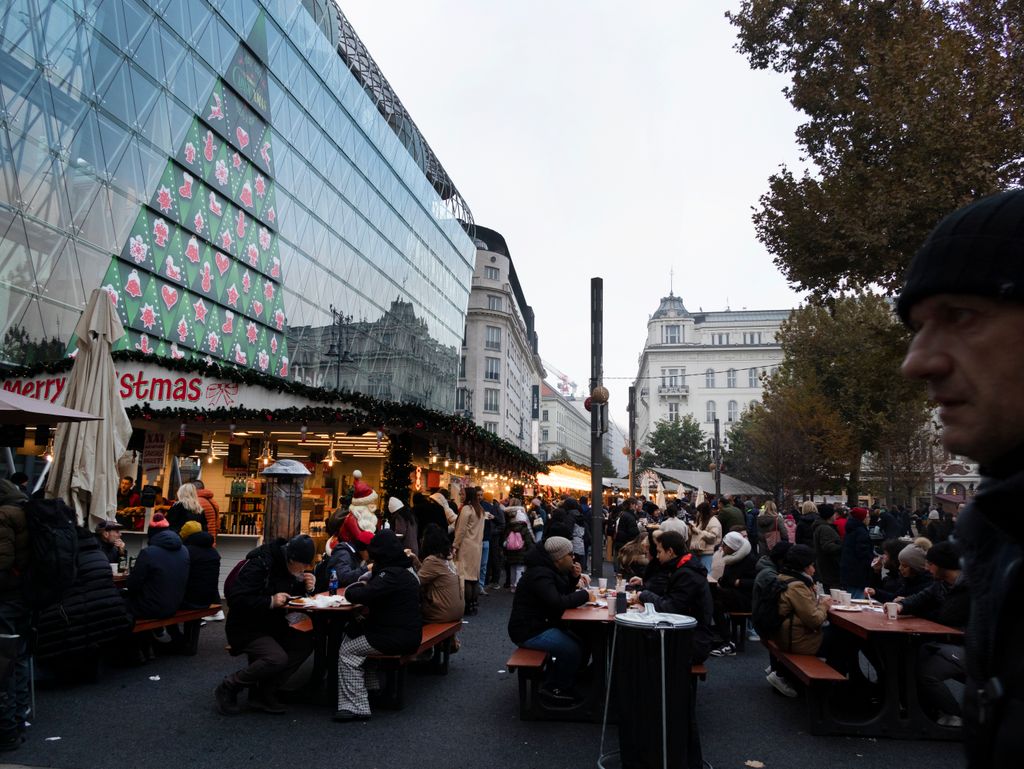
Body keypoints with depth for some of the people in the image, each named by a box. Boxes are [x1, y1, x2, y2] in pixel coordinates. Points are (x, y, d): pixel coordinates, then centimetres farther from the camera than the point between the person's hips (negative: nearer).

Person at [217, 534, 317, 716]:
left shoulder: (291, 566, 0)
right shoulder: (259, 564, -24)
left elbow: (292, 591, 13)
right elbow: (236, 599, -27)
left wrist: (307, 587, -9)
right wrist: (270, 601, -33)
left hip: (271, 626, 8)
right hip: (245, 628, -8)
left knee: (305, 643, -14)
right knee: (277, 658, -28)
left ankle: (263, 693, -3)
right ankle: (228, 688, -4)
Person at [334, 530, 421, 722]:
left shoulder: (392, 575, -21)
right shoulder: (405, 570, 12)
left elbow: (358, 596, -26)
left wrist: (355, 588, -5)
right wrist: (364, 585, -1)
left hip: (397, 638, -10)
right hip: (406, 632, 10)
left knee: (347, 651, -5)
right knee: (352, 633, 19)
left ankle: (355, 707, -4)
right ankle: (371, 688, 23)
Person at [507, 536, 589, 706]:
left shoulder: (551, 570, 10)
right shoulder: (540, 575, -23)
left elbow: (563, 594, 17)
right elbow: (557, 602, -33)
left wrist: (574, 578, -1)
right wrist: (584, 594, -20)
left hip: (542, 625, 10)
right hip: (529, 631, -10)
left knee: (579, 644, 2)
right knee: (572, 650, -21)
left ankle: (552, 685, 13)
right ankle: (554, 690, 1)